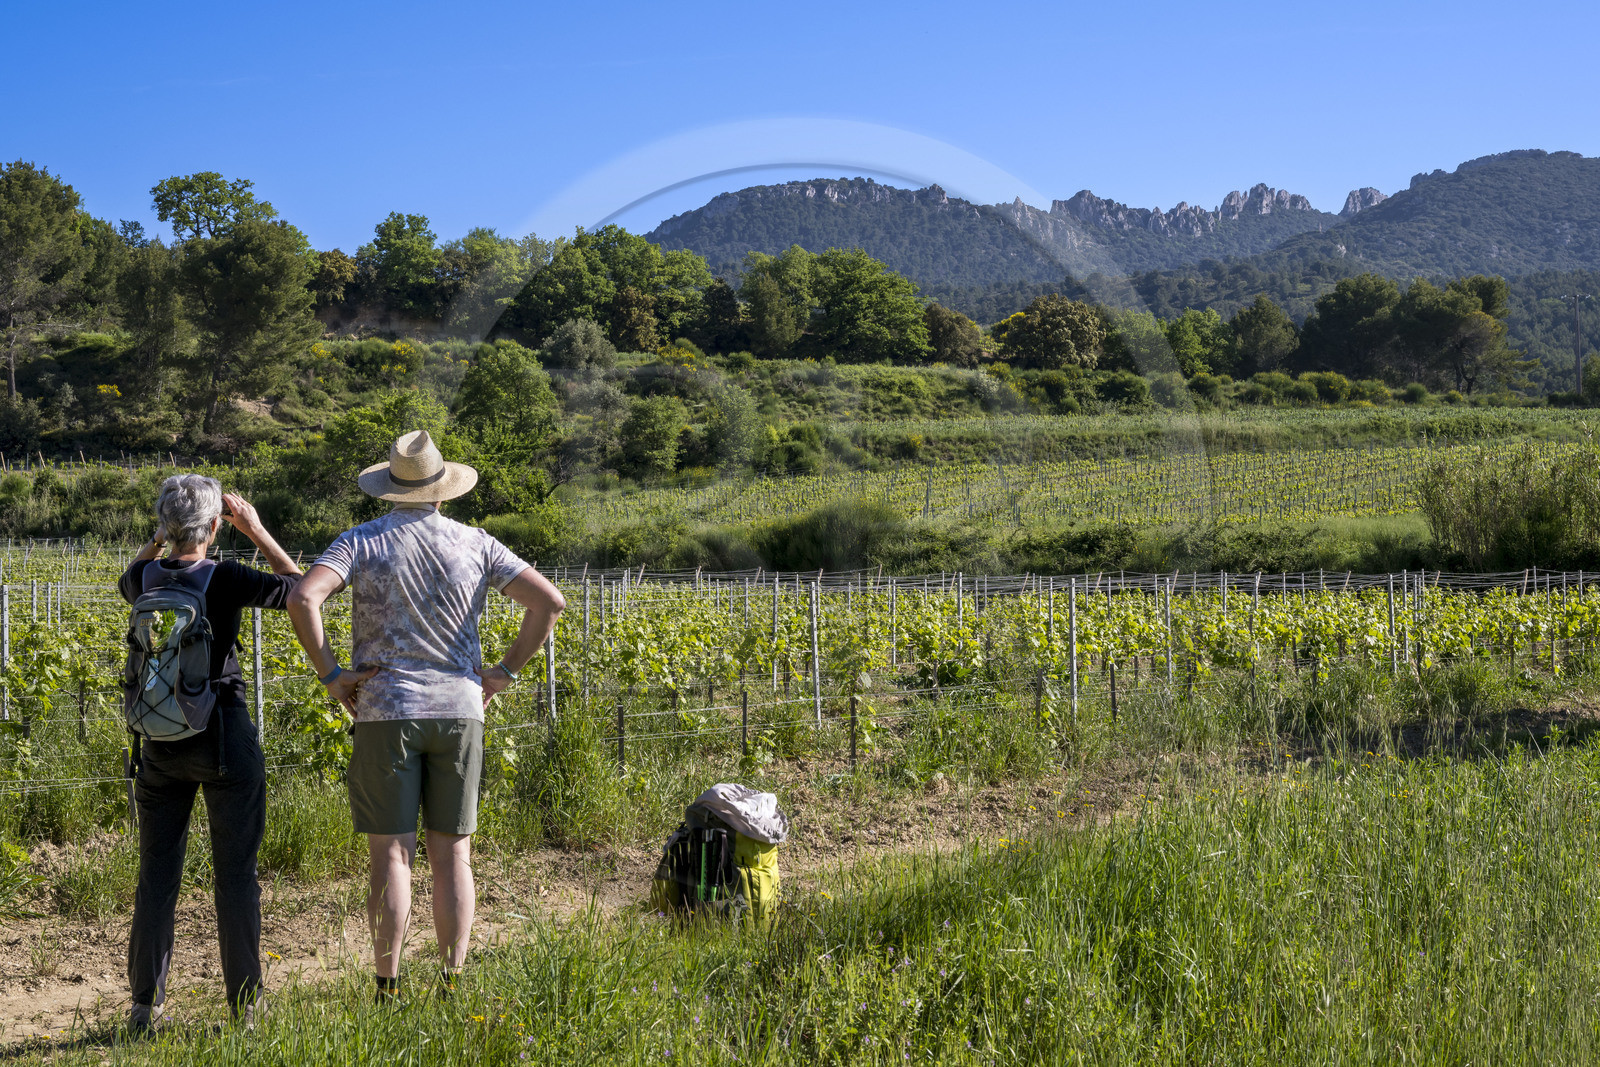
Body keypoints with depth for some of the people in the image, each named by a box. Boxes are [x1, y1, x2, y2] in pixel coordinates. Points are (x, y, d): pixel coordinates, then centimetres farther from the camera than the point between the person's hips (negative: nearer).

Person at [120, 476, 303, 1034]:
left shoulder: (145, 579, -1)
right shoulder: (225, 580, -16)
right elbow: (298, 587, -2)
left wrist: (162, 535, 18)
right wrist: (256, 530, 3)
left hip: (160, 742, 4)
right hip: (224, 738, -4)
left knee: (157, 872, 11)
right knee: (235, 873, 4)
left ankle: (144, 1006, 14)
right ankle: (245, 1005, 8)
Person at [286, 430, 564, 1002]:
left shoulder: (363, 540, -1)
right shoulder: (475, 544, 4)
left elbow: (303, 599, -17)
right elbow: (550, 601, -3)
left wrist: (329, 675, -7)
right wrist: (504, 672, 3)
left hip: (385, 712, -2)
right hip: (458, 711, 2)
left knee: (391, 855, 1)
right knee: (452, 855, 7)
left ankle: (387, 992, 3)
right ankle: (450, 988, 8)